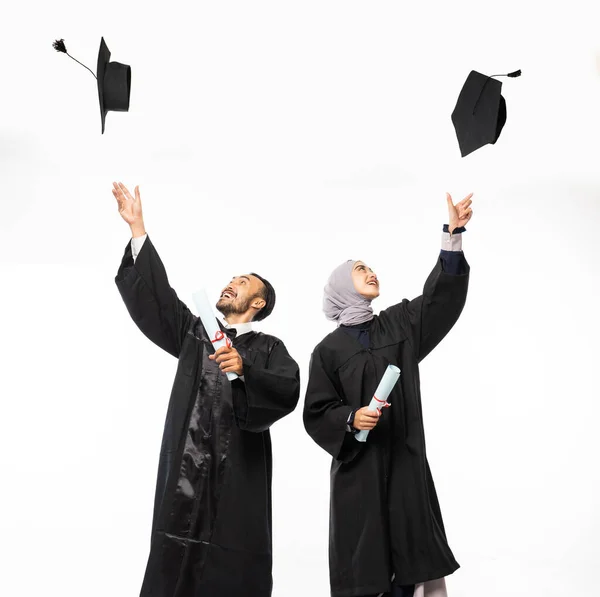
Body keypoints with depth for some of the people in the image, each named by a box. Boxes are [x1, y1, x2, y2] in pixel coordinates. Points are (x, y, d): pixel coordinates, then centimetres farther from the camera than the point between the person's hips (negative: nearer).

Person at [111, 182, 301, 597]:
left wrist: (245, 371, -25)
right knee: (175, 564, 2)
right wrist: (138, 227, 6)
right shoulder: (194, 331, 17)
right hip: (186, 465, 3)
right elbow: (154, 294, 9)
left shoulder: (269, 348, 6)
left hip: (239, 471, -3)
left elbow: (289, 391, -11)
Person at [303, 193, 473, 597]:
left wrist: (453, 233, -9)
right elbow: (316, 412, -1)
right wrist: (351, 418, -20)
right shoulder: (329, 349, 1)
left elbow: (443, 295, 0)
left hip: (406, 460, 3)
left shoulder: (399, 324, 10)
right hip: (358, 464, -3)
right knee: (363, 557, 0)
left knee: (411, 560, 2)